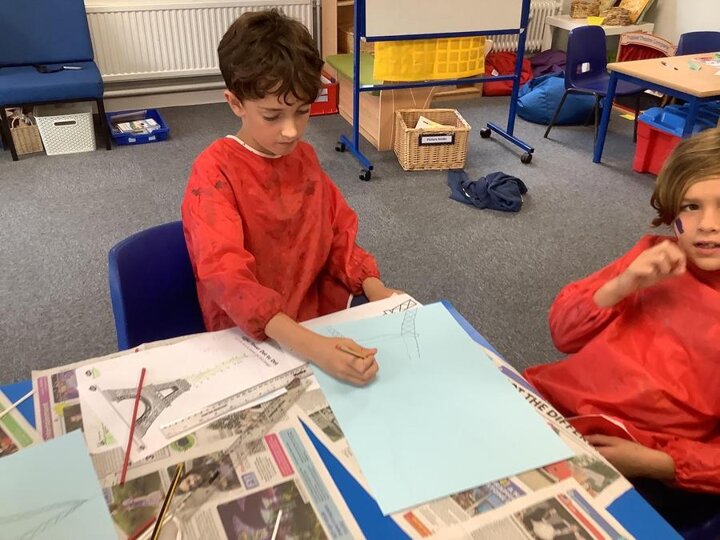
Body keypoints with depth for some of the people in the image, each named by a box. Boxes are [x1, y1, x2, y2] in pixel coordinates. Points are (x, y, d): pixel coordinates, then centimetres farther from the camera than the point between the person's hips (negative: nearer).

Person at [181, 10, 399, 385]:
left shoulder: (304, 157, 3)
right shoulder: (214, 173, -16)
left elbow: (337, 232, 11)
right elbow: (228, 277, -28)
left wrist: (374, 289, -7)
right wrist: (311, 347, -40)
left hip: (320, 318, 6)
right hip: (251, 339, -6)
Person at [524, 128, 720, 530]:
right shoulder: (655, 257, 9)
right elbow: (564, 334, 9)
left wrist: (653, 463, -18)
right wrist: (622, 285, -8)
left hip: (625, 463, -4)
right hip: (553, 402, 5)